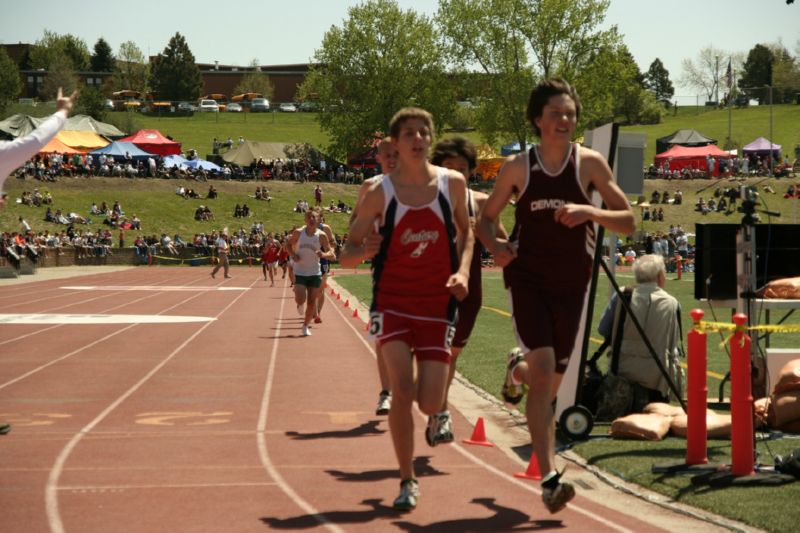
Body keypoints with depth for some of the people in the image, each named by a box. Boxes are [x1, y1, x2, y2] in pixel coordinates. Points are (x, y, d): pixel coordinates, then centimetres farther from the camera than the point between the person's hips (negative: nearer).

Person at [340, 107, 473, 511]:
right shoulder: (379, 194, -5)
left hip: (438, 304, 1)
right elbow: (347, 255, 0)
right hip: (392, 302, -1)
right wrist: (364, 251, -24)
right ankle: (407, 481, 1)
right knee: (403, 390, -17)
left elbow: (465, 230, 17)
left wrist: (463, 270, -1)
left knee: (430, 405, -5)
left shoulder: (453, 183, 0)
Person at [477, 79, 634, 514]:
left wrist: (590, 211, -21)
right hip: (527, 277, -2)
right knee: (544, 371, -18)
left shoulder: (590, 163, -1)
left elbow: (628, 221, -2)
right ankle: (549, 479, -17)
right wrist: (495, 246, -11)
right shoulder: (518, 167, -1)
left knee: (550, 382, 11)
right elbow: (485, 218, 10)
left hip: (571, 282, 2)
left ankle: (518, 368, 50)